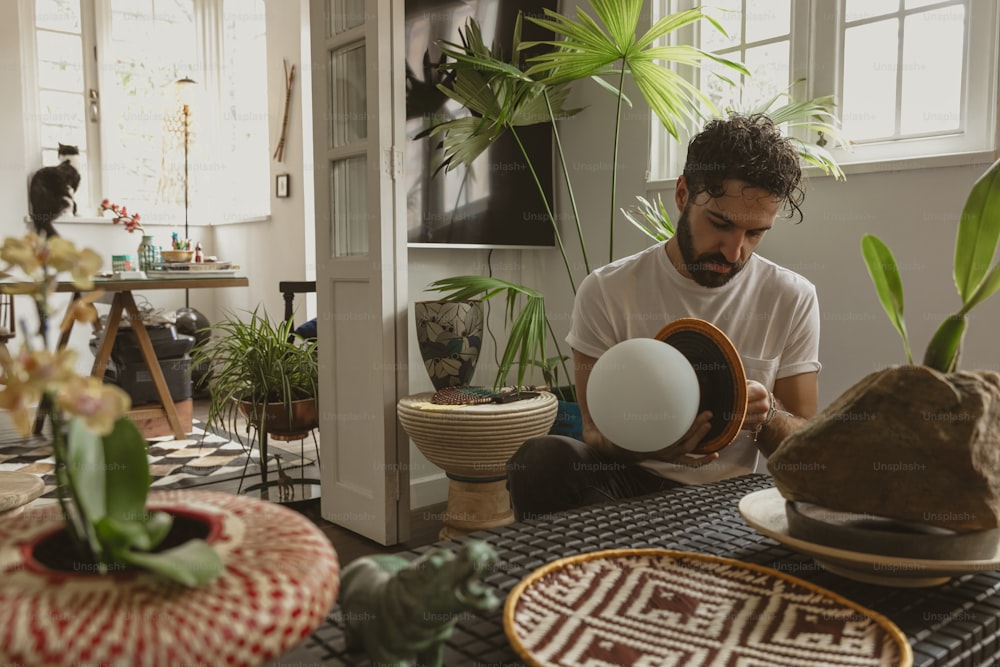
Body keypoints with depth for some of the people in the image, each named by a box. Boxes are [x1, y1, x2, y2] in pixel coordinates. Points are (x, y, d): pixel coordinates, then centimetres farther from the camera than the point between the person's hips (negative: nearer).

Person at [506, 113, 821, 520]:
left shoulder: (793, 299, 1)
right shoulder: (607, 291, -4)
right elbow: (596, 432, -5)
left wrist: (767, 416, -20)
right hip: (633, 481, -2)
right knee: (540, 458, -32)